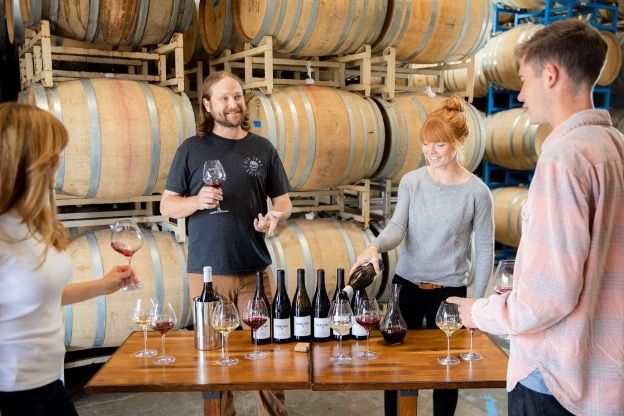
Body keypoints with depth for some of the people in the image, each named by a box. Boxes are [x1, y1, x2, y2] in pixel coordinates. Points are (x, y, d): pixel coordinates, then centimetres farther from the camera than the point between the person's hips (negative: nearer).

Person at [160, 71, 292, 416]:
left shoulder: (262, 148, 6)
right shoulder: (192, 149, 3)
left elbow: (284, 201, 11)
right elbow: (167, 206, 4)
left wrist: (275, 216, -12)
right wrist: (198, 201, -16)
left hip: (255, 270, 1)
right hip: (207, 271, -1)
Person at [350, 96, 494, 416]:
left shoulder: (477, 192, -10)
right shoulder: (411, 181, -3)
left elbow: (485, 251, -4)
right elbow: (397, 226, -13)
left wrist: (475, 301, -3)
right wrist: (375, 247, -34)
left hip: (449, 290, -2)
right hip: (407, 284, 2)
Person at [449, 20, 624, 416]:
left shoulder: (566, 156, -21)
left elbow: (549, 295, -23)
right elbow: (592, 272, 12)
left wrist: (479, 312, -7)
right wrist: (519, 290, 16)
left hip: (559, 380, -8)